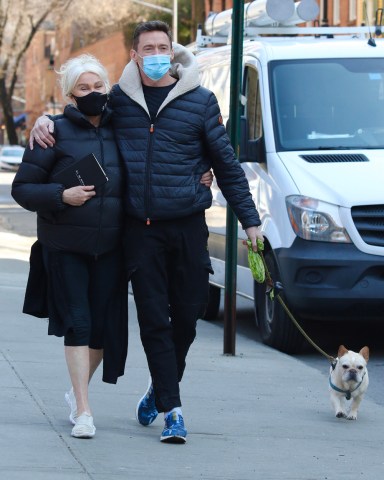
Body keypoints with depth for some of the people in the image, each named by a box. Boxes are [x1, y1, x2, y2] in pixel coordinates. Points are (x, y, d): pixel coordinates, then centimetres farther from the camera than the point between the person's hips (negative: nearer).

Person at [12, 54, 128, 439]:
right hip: (65, 245, -3)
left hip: (110, 246, 3)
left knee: (103, 326, 5)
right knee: (77, 322, -7)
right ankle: (83, 410, -2)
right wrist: (62, 196, -18)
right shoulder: (55, 133, -2)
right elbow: (22, 188, -2)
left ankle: (78, 391, 29)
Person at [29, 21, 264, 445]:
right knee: (153, 320, -3)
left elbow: (226, 164, 9)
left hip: (187, 226, 0)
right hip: (140, 230, 0)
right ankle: (172, 410, 1)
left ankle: (160, 389, 28)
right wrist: (46, 121, 3)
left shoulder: (199, 101, 3)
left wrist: (249, 219, 8)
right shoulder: (118, 100, 5)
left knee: (186, 315, 5)